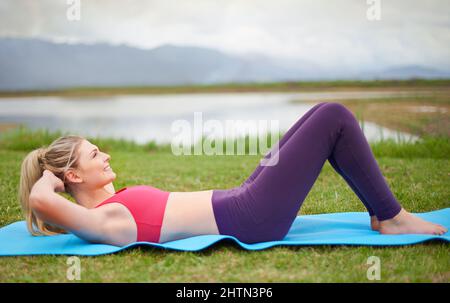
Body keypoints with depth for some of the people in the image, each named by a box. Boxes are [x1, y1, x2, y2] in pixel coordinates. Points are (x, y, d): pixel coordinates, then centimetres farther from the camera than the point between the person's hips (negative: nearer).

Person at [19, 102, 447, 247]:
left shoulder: (109, 204, 12)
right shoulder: (100, 222, -15)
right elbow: (39, 199, -30)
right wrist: (51, 177, -10)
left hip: (243, 202, 10)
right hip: (251, 219, -10)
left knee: (326, 116, 10)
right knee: (335, 117, -8)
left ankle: (381, 212, 18)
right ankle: (392, 218, 6)